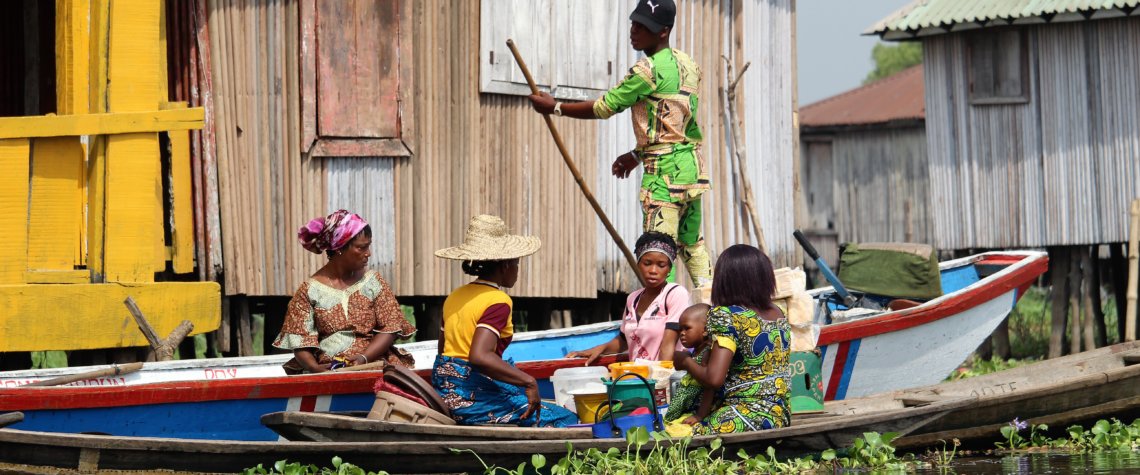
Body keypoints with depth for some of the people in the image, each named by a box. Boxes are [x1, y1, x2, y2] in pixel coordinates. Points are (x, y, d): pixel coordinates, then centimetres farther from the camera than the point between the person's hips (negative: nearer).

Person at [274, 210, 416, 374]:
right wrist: (314, 368, -18)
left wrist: (364, 358, -12)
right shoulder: (309, 290, 4)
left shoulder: (373, 282, 9)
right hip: (326, 371, -1)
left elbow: (389, 329, 4)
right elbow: (300, 342, 1)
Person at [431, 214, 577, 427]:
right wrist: (528, 381, -26)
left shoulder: (454, 297, 12)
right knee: (565, 420, -8)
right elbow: (479, 356, -28)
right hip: (472, 398, -9)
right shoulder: (497, 301, -13)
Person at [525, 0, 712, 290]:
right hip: (692, 165, 9)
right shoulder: (687, 65, 12)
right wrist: (639, 154, 21)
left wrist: (555, 108, 1)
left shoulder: (649, 70, -14)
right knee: (692, 242, 17)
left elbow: (604, 108, -8)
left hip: (664, 171, -9)